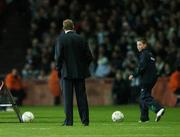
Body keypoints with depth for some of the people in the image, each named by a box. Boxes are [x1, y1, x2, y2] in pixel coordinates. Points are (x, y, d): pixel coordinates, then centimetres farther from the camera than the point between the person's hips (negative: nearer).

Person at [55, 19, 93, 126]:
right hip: (80, 73, 3)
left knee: (68, 97, 0)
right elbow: (89, 56, 3)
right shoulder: (81, 39, 3)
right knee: (81, 96, 7)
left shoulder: (61, 39, -6)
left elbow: (58, 56, -10)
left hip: (67, 72, -3)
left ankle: (69, 121, -2)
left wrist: (59, 69, 2)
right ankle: (85, 120, 6)